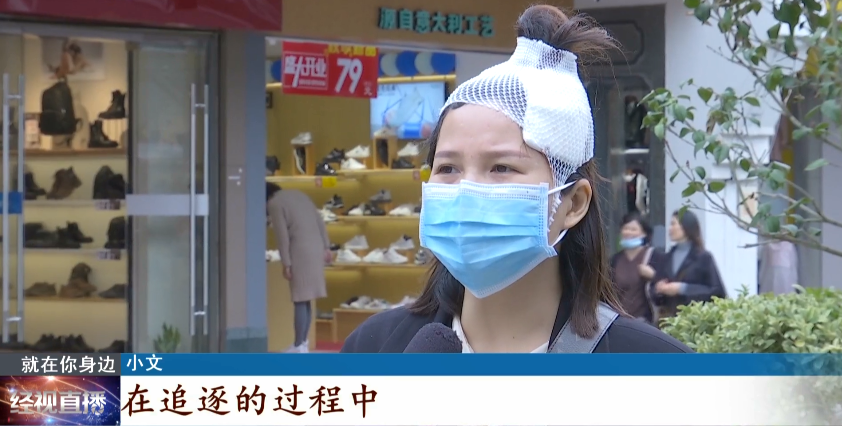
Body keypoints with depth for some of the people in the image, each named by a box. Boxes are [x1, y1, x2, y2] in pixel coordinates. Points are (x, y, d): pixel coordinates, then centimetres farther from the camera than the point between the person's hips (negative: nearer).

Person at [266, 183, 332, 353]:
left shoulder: (274, 204, -3)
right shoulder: (298, 194, 20)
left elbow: (282, 235, -11)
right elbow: (320, 222, 15)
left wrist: (286, 263, -10)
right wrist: (326, 247, 15)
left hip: (300, 253, -8)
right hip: (316, 250, 8)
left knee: (300, 300, -5)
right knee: (306, 299, 14)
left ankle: (299, 346, -3)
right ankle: (302, 342, 18)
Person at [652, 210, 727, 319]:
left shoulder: (703, 257, 1)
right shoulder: (668, 257, 16)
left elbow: (717, 292, -7)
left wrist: (683, 289, -13)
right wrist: (660, 289, -2)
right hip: (669, 319, 5)